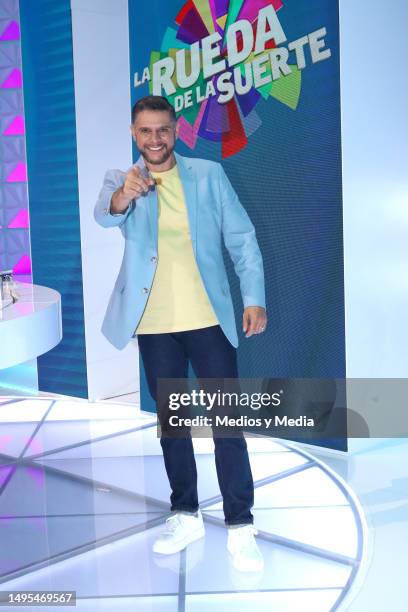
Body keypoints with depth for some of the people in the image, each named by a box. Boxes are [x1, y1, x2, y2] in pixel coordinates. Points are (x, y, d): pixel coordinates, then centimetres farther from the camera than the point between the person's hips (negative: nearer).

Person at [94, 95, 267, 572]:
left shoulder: (208, 175, 3)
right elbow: (105, 215, -19)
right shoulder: (120, 181, 3)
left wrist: (254, 296, -8)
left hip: (208, 318, -1)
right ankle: (186, 515, 26)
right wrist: (124, 195, -42)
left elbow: (241, 237, 2)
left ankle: (240, 525, 6)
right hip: (154, 324, 2)